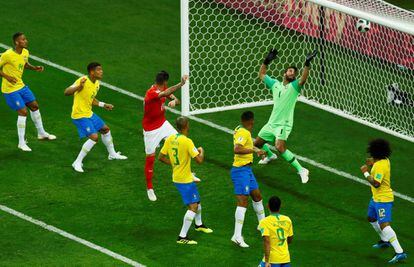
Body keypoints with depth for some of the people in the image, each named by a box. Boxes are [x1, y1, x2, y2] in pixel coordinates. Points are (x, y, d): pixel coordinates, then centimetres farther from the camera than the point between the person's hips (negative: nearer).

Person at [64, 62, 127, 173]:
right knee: (94, 137, -19)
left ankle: (112, 154, 45)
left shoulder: (97, 83, 5)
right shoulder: (83, 81, -24)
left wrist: (103, 105, 21)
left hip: (89, 113, 10)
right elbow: (67, 92, -35)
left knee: (105, 129, 21)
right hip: (79, 115, -10)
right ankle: (77, 162, -8)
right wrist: (79, 87, -52)